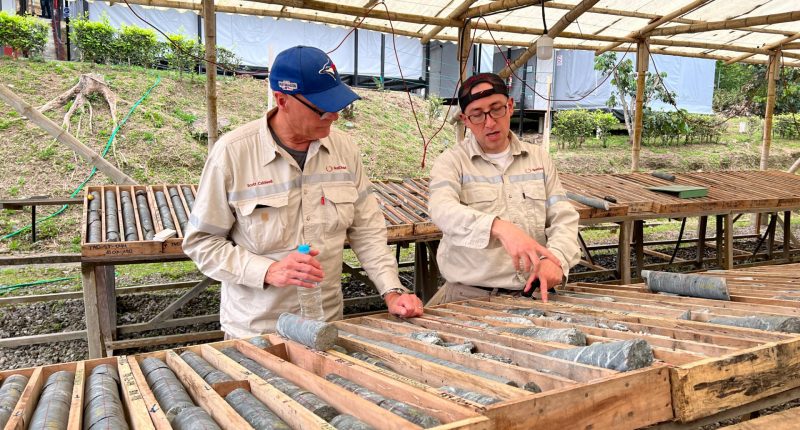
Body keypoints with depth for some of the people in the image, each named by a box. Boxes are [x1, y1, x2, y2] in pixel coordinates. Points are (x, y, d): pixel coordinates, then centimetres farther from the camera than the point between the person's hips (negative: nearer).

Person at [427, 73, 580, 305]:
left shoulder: (539, 157, 13)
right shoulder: (452, 162, 1)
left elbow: (564, 217, 7)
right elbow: (443, 210, -19)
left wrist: (556, 258, -15)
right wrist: (499, 227, -37)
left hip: (532, 293, 4)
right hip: (469, 295, -3)